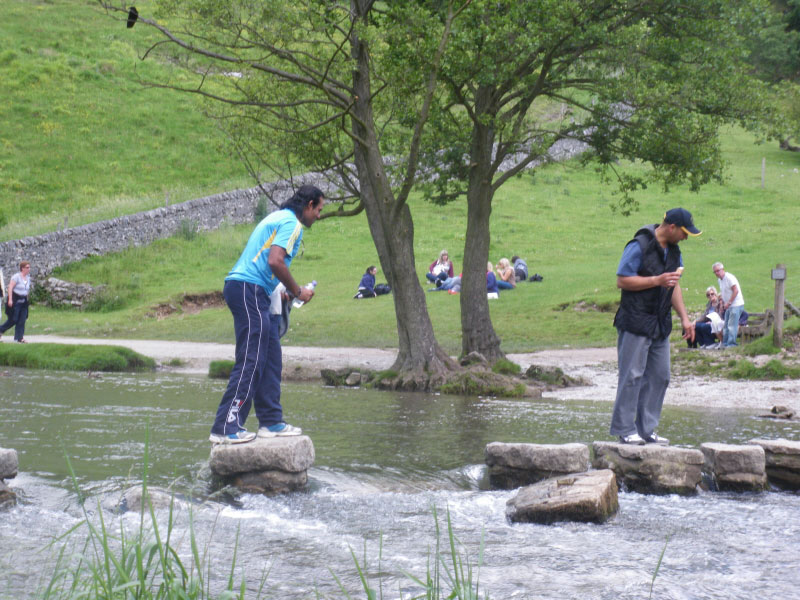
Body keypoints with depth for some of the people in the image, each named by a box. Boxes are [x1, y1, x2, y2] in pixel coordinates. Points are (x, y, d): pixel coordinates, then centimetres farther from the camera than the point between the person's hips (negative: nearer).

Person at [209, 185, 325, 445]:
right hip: (249, 290, -11)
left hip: (240, 285, 11)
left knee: (270, 357, 13)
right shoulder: (292, 223, -7)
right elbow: (275, 261, -19)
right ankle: (225, 428, -15)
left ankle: (271, 422, 16)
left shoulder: (277, 218, 24)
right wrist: (297, 292, -8)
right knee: (250, 361, -12)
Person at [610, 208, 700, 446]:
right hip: (635, 322, -8)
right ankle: (624, 429, -1)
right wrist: (658, 280, -19)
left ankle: (647, 429, 14)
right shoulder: (639, 246, -12)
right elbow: (622, 281, -15)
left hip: (660, 325, 8)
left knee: (659, 376, 7)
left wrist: (684, 317, 14)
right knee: (632, 375, -6)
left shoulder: (673, 250, 13)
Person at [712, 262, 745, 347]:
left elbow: (736, 291, -19)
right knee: (726, 326, 10)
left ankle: (731, 343, -12)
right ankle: (725, 343, 14)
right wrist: (723, 303, 10)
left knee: (732, 325, -12)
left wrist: (729, 303, -19)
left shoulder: (729, 277, -15)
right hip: (729, 306, 9)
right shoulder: (720, 280, 13)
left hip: (736, 304, -9)